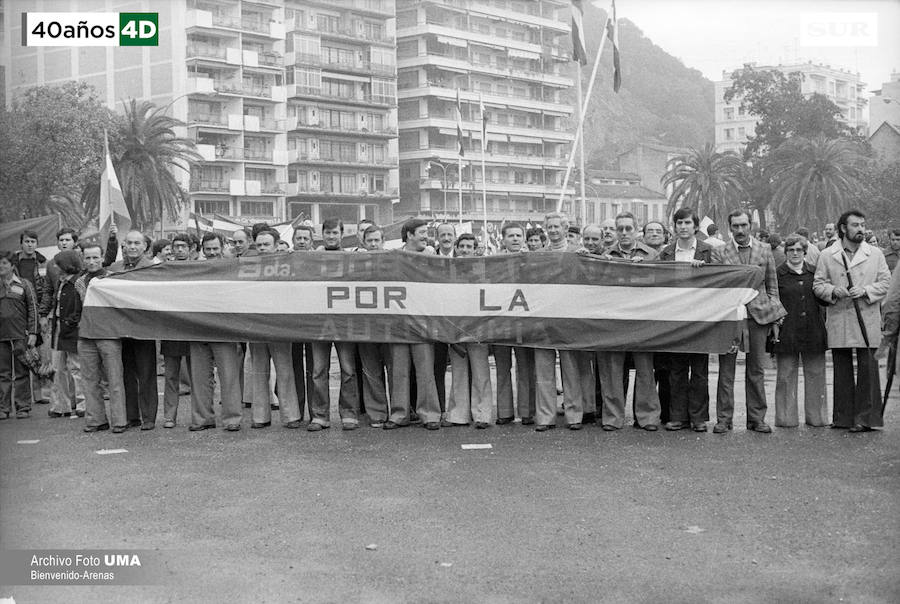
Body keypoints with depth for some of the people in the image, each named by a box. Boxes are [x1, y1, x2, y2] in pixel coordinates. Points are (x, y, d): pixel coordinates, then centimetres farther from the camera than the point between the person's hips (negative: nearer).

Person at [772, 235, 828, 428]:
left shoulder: (814, 272, 11)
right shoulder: (777, 274, 0)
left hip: (813, 332, 3)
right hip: (786, 332, -3)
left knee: (815, 374, 6)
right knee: (786, 375, 2)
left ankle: (816, 416, 16)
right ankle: (787, 418, 9)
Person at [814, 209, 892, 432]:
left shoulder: (875, 254, 8)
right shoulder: (827, 255, 7)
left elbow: (885, 282, 6)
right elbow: (818, 284, 7)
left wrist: (866, 291, -11)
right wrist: (833, 290, -13)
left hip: (867, 319, -1)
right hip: (838, 320, 1)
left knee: (867, 367, -4)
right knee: (842, 369, 6)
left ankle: (866, 417, 1)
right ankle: (843, 416, 14)